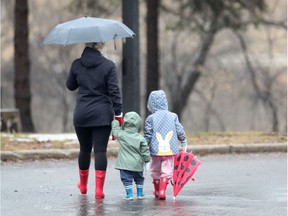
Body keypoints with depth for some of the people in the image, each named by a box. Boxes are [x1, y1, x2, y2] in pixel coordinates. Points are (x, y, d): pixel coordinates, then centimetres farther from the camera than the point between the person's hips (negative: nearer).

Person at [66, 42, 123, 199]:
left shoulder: (77, 65, -1)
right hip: (102, 115, -3)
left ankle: (83, 185, 32)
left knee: (85, 149, 16)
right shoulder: (108, 66, -8)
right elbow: (114, 92, -9)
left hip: (81, 114, 3)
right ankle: (99, 189, -8)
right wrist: (118, 114, -5)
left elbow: (70, 86, 14)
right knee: (100, 150, -2)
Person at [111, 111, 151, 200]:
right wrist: (147, 160, 10)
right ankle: (140, 193, 23)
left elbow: (115, 129, 13)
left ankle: (129, 194, -2)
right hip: (137, 164, 2)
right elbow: (145, 151, -5)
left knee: (127, 179, 3)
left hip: (125, 163, -2)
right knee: (139, 178, 19)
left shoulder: (121, 135, -8)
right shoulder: (140, 138, -8)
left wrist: (115, 122, 30)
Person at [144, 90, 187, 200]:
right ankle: (162, 191, -10)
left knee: (155, 171, 16)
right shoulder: (173, 116, 2)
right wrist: (184, 143, 19)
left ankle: (157, 191, 26)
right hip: (170, 150, 0)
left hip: (156, 150, 0)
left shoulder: (150, 118, -4)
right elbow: (180, 132, 5)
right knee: (166, 171, 3)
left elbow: (147, 136, -4)